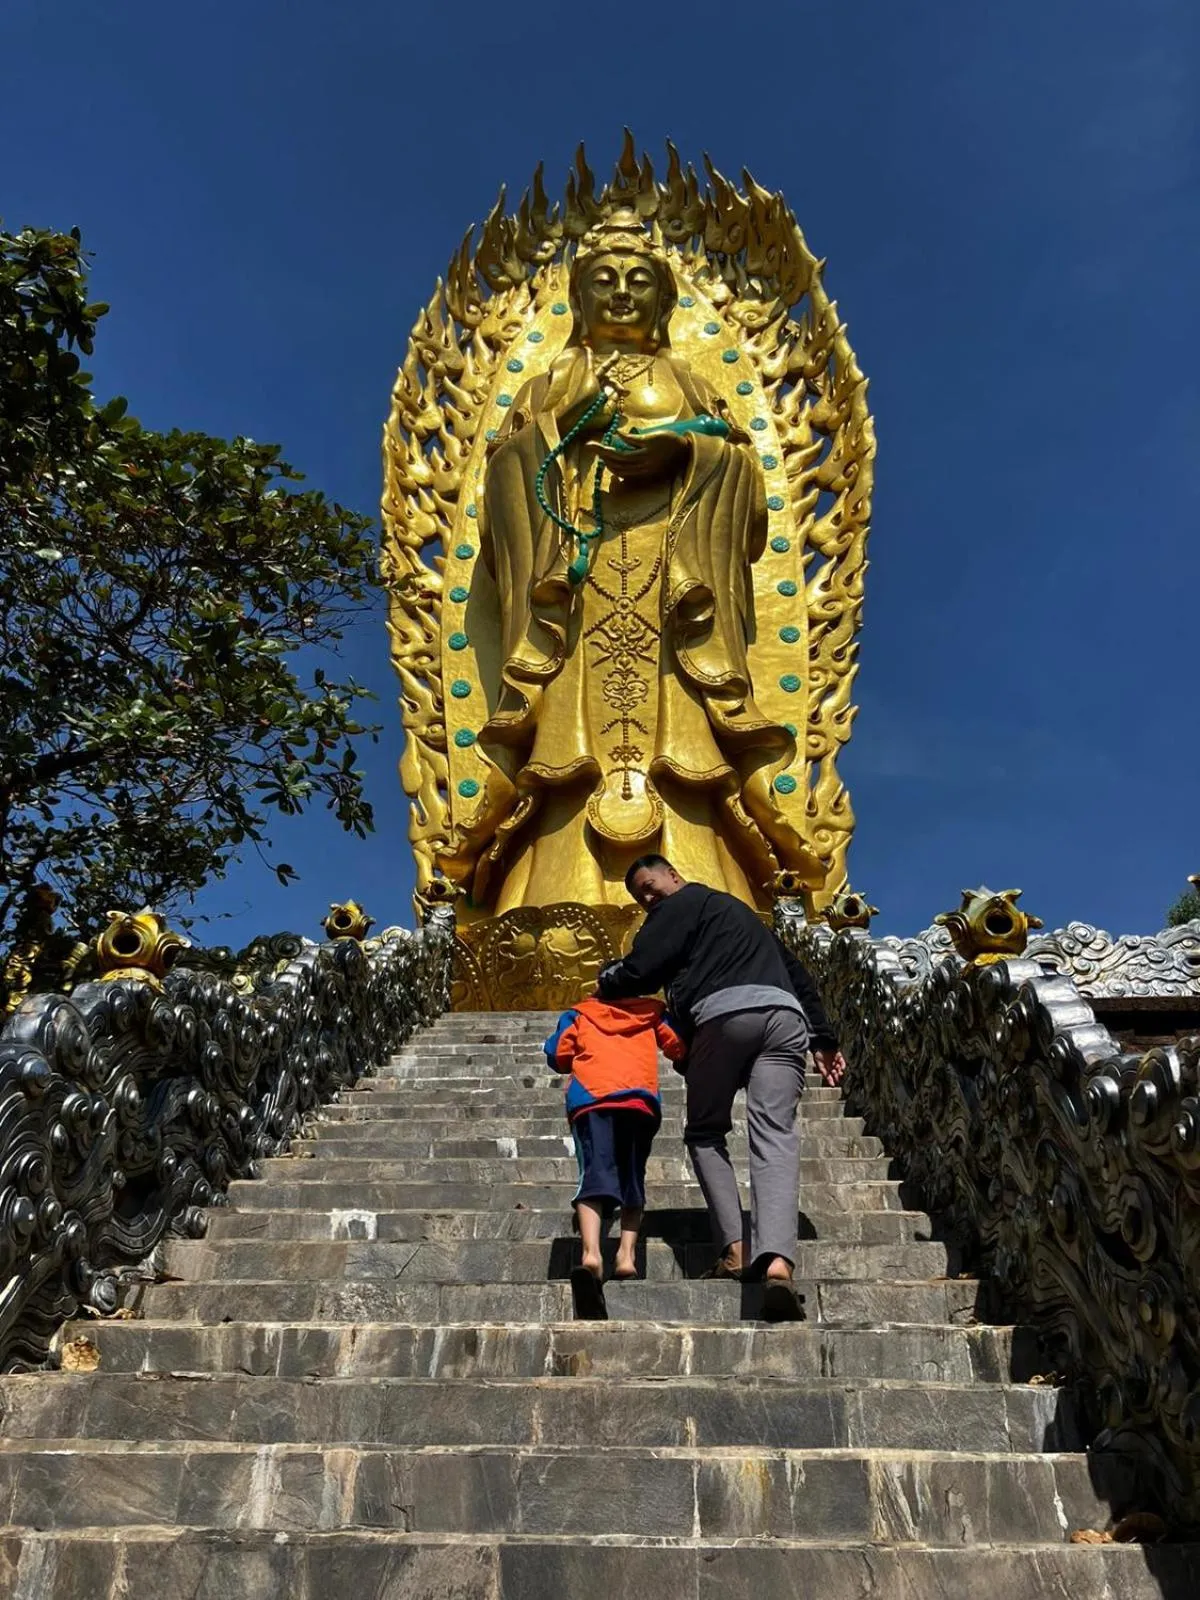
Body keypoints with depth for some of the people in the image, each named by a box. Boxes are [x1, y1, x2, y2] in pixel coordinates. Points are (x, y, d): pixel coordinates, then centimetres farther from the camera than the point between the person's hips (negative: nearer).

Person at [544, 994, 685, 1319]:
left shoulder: (579, 1013, 25)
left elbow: (557, 1054, 15)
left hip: (590, 1097, -1)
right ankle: (626, 1253, -3)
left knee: (595, 1176, -12)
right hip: (641, 1098, 1)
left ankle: (591, 1254, -34)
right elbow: (678, 1047, 15)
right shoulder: (651, 1011, 26)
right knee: (633, 1180, 13)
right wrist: (685, 1062, 37)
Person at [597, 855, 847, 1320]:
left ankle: (733, 1247, -5)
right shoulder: (738, 909, 38)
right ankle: (777, 1258, -28)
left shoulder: (681, 904, 16)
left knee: (705, 1132, 11)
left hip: (726, 1011, -5)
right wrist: (823, 1039, 31)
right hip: (785, 1015, 5)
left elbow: (641, 972, 3)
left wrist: (607, 982, 23)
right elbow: (797, 972, 34)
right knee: (775, 1136, -7)